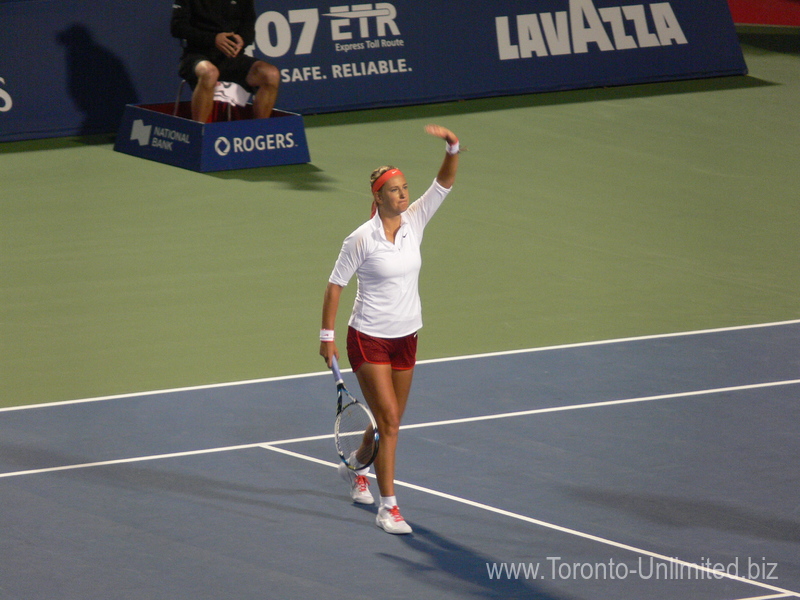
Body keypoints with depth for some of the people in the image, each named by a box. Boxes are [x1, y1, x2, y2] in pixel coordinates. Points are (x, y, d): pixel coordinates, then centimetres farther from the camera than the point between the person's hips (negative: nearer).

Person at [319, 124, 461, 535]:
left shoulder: (413, 222, -1)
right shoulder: (361, 239, -14)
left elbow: (444, 184, -8)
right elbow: (335, 284, -7)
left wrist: (452, 147, -26)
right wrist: (327, 335, -9)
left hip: (405, 338, 6)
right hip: (368, 339, -6)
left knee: (390, 421, 16)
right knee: (388, 421, -13)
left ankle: (356, 468, 45)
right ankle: (388, 507, -10)